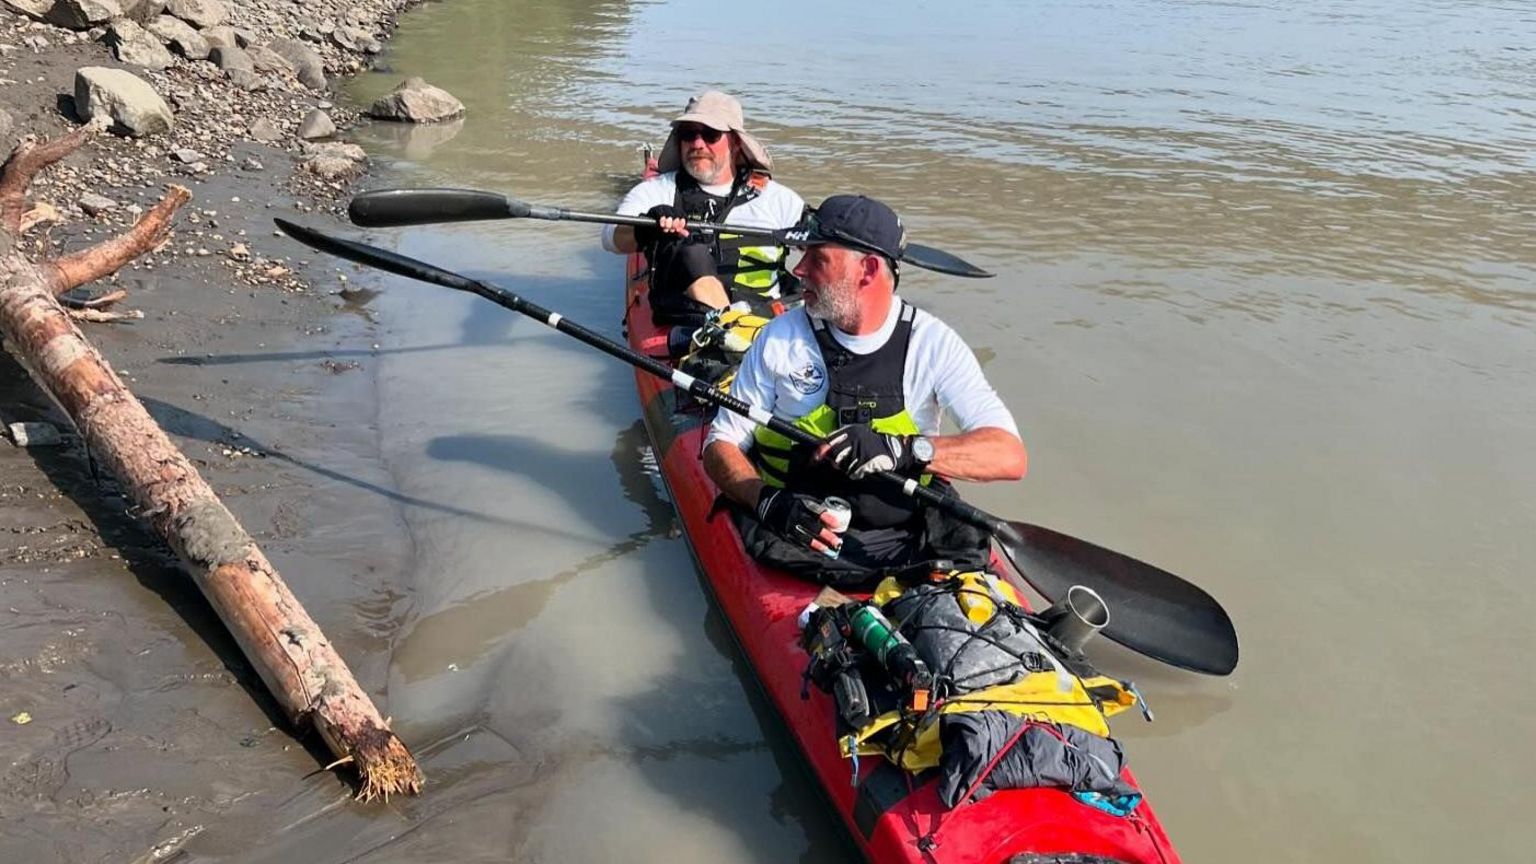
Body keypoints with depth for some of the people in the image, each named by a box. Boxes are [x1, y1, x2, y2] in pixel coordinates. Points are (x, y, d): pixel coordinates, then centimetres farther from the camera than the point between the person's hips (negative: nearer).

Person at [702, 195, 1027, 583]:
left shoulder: (933, 343, -2)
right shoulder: (781, 337, 1)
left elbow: (1010, 456, -13)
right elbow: (721, 445, 5)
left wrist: (902, 449, -30)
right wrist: (768, 501, -17)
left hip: (907, 534, 0)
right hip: (797, 532, 0)